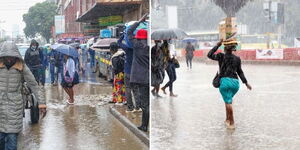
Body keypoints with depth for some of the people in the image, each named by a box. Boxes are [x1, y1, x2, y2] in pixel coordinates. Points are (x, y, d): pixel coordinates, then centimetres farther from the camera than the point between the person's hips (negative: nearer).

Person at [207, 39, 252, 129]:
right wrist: (246, 83, 15)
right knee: (228, 100, 23)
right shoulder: (237, 59, 6)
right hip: (235, 82, 4)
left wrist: (218, 45, 5)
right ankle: (228, 119, 28)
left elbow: (209, 55, 5)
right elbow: (240, 72, 7)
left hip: (225, 81, -3)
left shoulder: (221, 56, -4)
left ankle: (232, 123, 5)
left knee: (228, 102, 3)